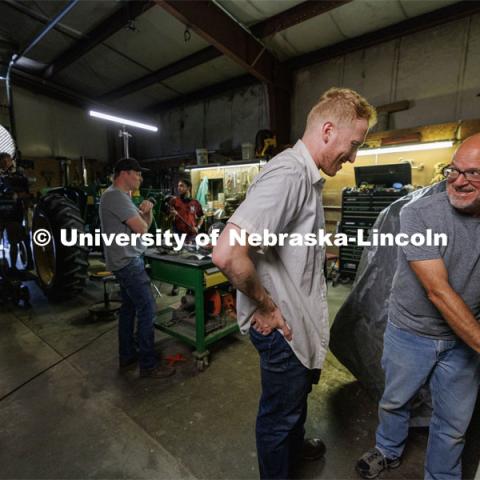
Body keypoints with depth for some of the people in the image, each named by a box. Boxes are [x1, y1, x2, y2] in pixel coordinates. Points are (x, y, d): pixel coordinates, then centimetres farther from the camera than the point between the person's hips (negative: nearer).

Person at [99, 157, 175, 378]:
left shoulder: (122, 196, 17)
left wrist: (147, 211, -3)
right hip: (128, 262, -11)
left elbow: (146, 224, 17)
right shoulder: (115, 196, -17)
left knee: (129, 307, 16)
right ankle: (148, 364, 3)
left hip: (126, 261, 11)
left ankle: (127, 355, 28)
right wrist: (142, 217, 2)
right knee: (147, 309, -7)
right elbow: (141, 228, -20)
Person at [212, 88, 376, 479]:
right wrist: (267, 307, -22)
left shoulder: (308, 177, 7)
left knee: (298, 395, 32)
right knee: (280, 412, 16)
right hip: (282, 327, -10)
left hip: (301, 319, 10)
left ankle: (294, 446, 60)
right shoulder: (288, 174, -26)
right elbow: (227, 254, -35)